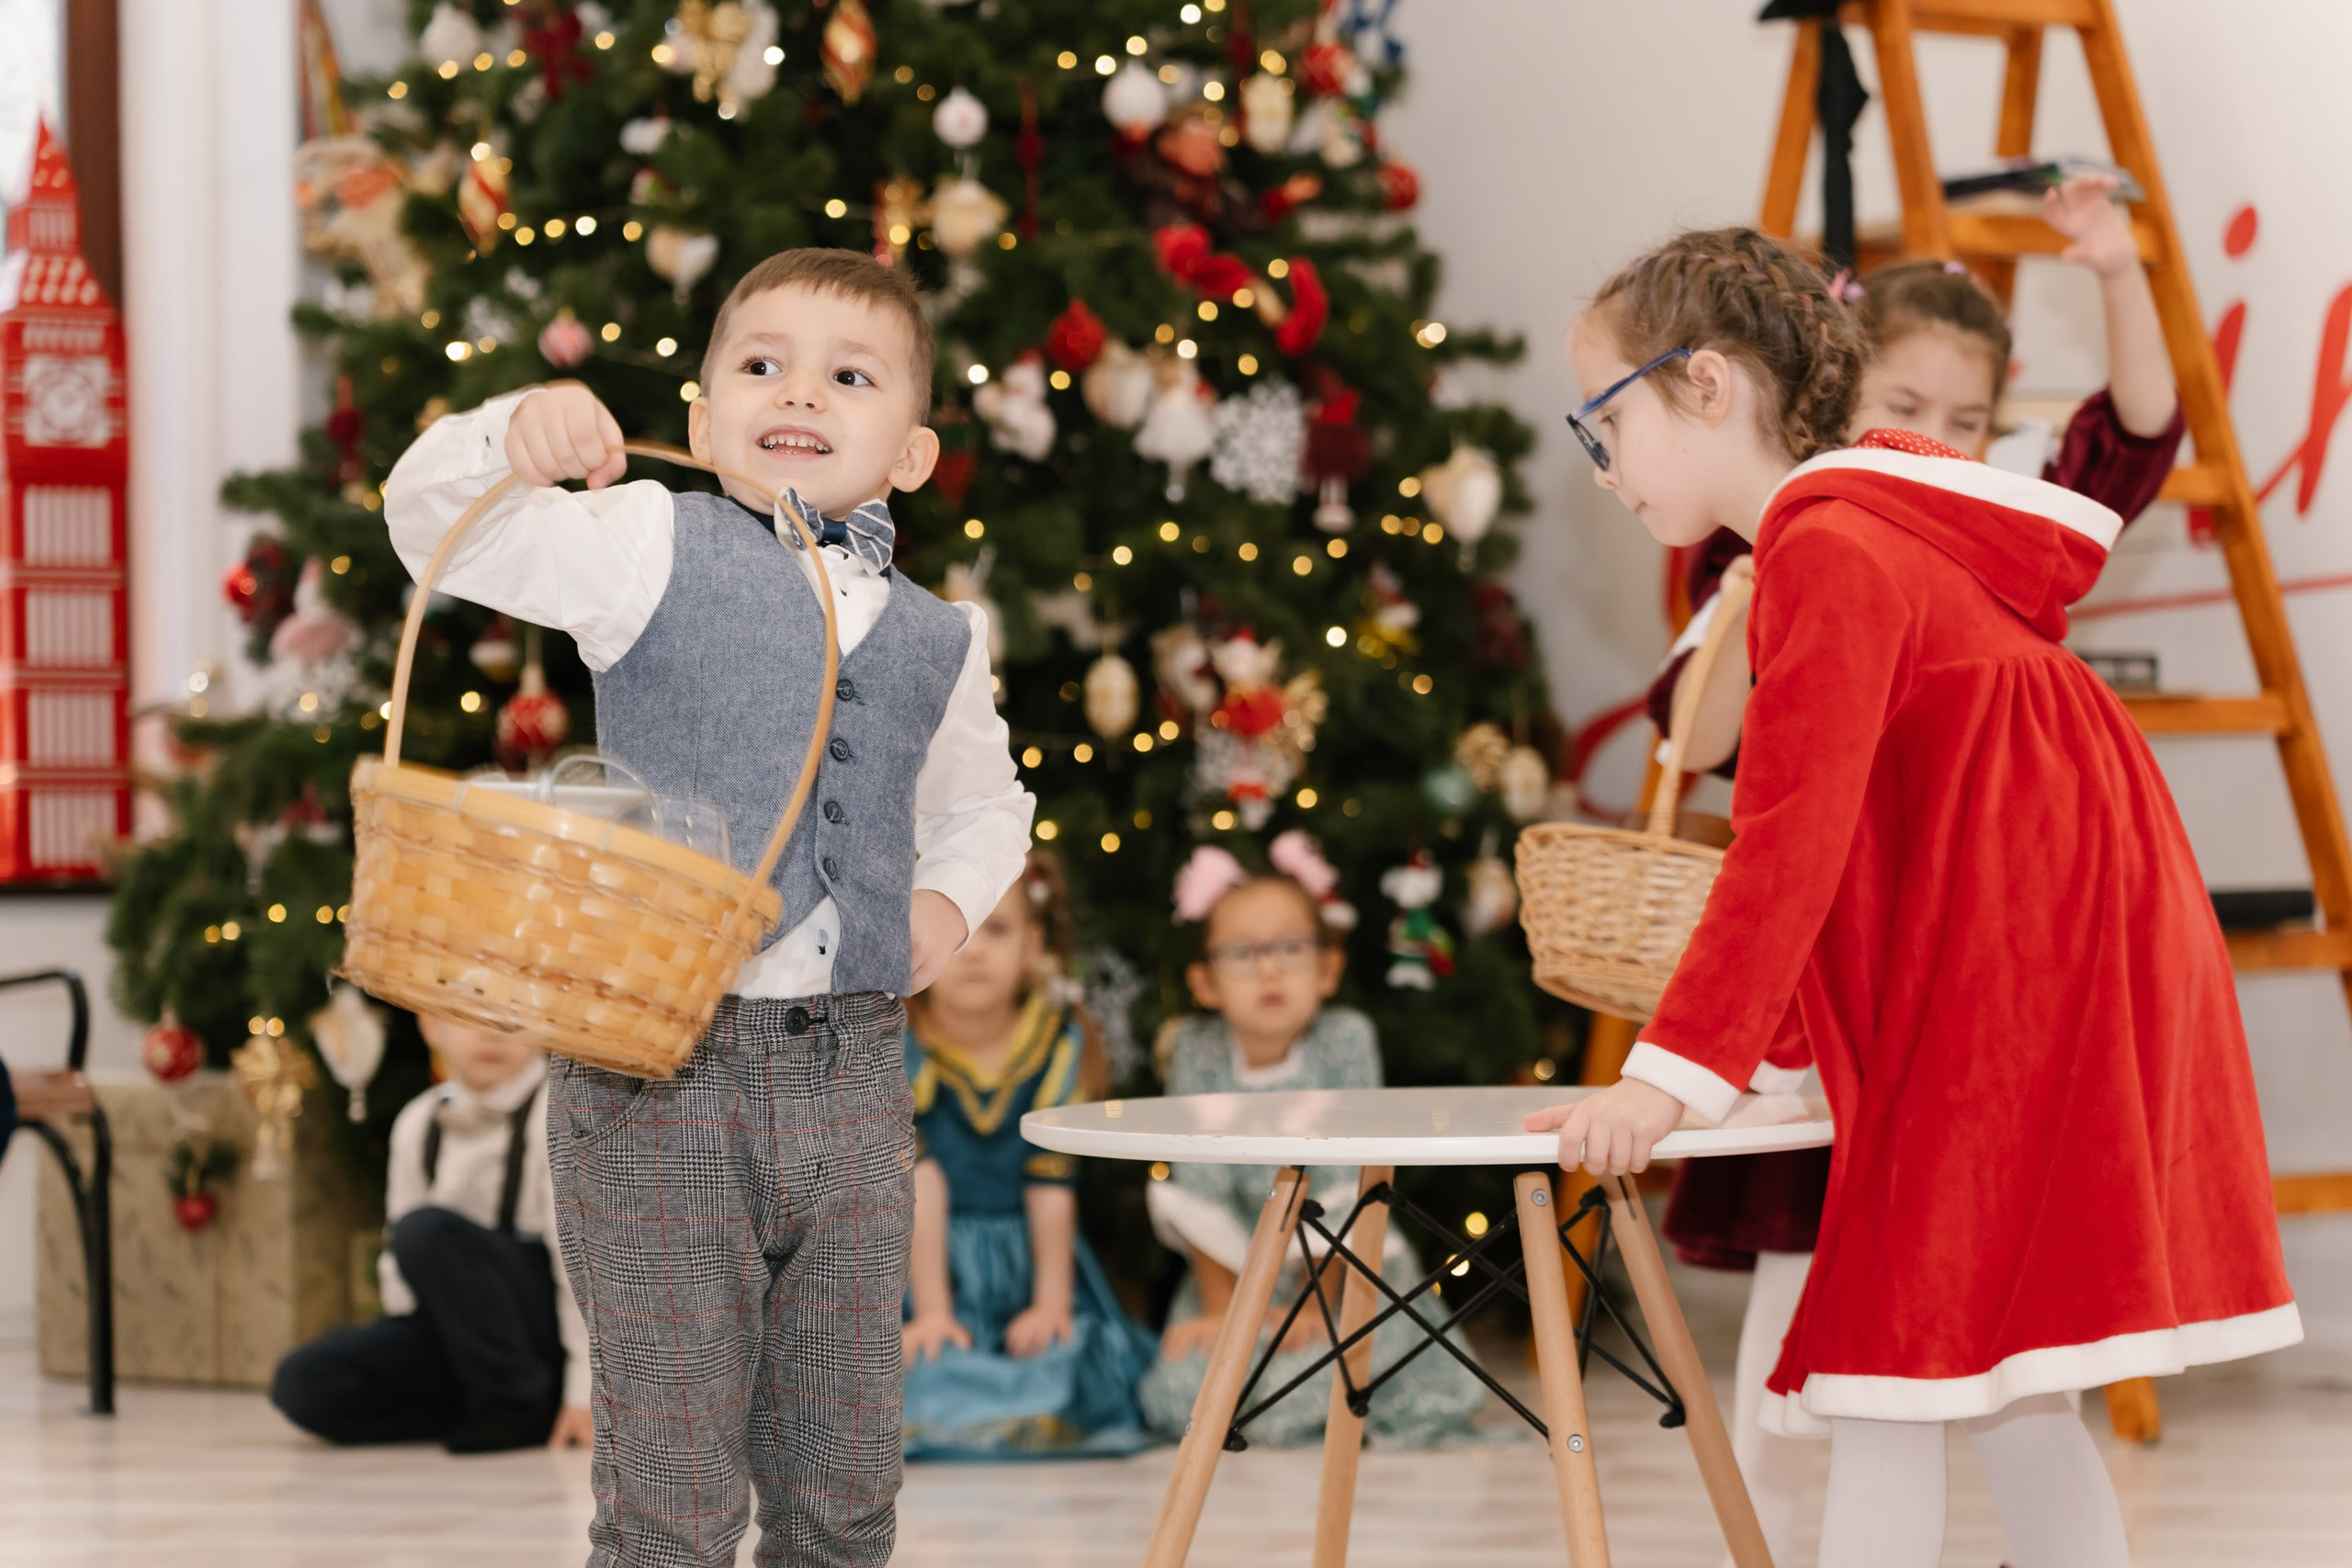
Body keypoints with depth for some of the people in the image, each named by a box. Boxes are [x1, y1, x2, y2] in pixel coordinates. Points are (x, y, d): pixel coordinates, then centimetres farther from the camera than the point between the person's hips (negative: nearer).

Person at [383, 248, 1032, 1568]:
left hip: (854, 1074, 4)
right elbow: (437, 523, -8)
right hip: (662, 1067, -4)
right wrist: (510, 438, -28)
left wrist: (950, 897, 6)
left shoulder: (938, 641, 11)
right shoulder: (655, 548, -1)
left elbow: (986, 803, 27)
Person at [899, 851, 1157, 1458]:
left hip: (1026, 1262, 2)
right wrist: (930, 1311, -18)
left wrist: (1052, 1299, -8)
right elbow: (917, 1184, -15)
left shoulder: (1057, 1040, -5)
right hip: (928, 1259, -2)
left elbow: (1051, 1181, -4)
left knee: (1067, 1365, -21)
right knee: (932, 1377, -26)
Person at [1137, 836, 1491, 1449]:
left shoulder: (1346, 1039, -13)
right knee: (1183, 1396, -22)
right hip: (1237, 1269, 2)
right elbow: (1202, 1185, -9)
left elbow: (1345, 1178, -13)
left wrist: (1316, 1303, -15)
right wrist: (1221, 1308, -11)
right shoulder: (1196, 1050, -8)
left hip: (1347, 1265, -1)